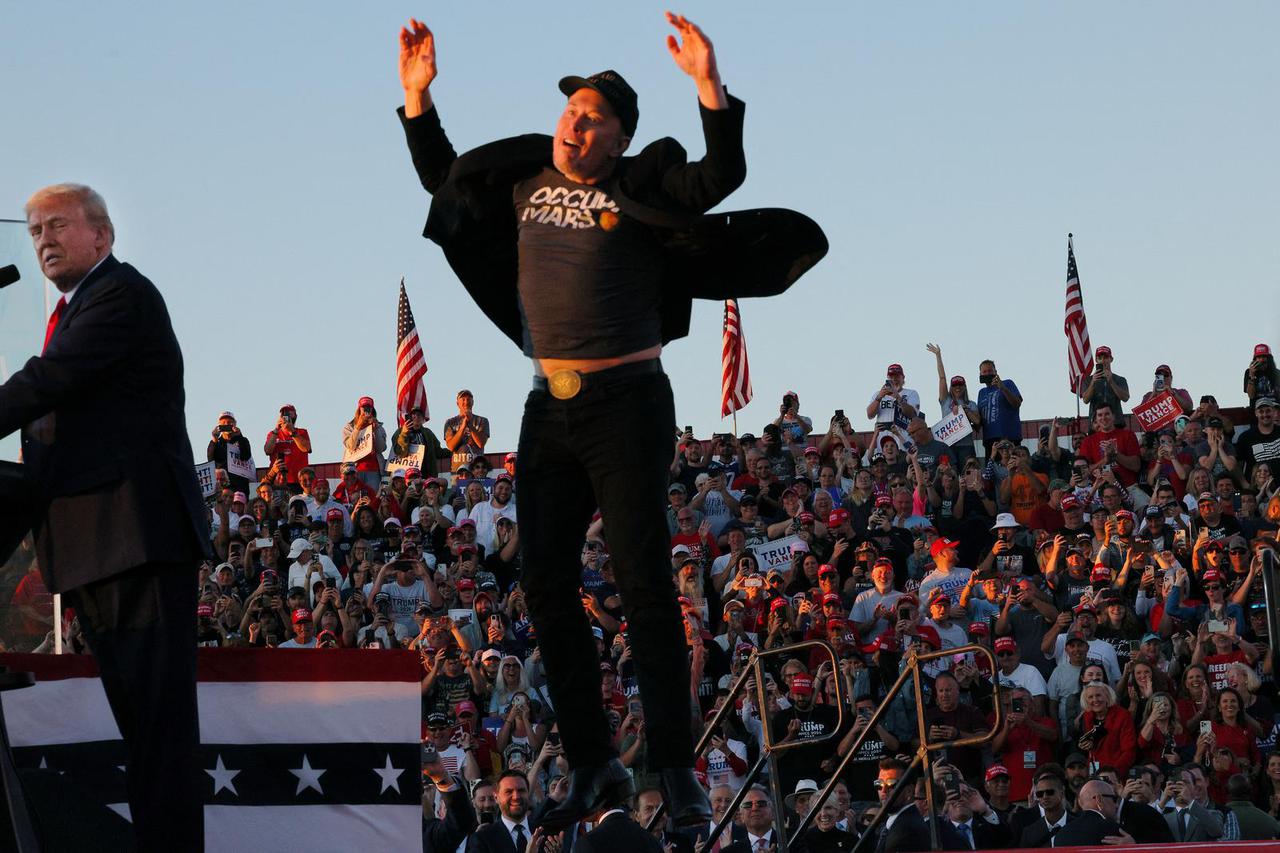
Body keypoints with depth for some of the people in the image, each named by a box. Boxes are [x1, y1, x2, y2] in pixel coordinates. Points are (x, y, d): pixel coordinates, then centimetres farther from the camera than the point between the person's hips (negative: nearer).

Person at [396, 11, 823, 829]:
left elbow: (722, 178, -19)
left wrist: (709, 85, -29)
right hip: (550, 404, 6)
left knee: (643, 580, -8)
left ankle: (677, 770, -5)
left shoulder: (638, 191, -5)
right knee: (547, 583, 5)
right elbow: (442, 176, 26)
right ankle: (594, 765, 13)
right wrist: (418, 93, 18)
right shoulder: (525, 184, 11)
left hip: (626, 401, -6)